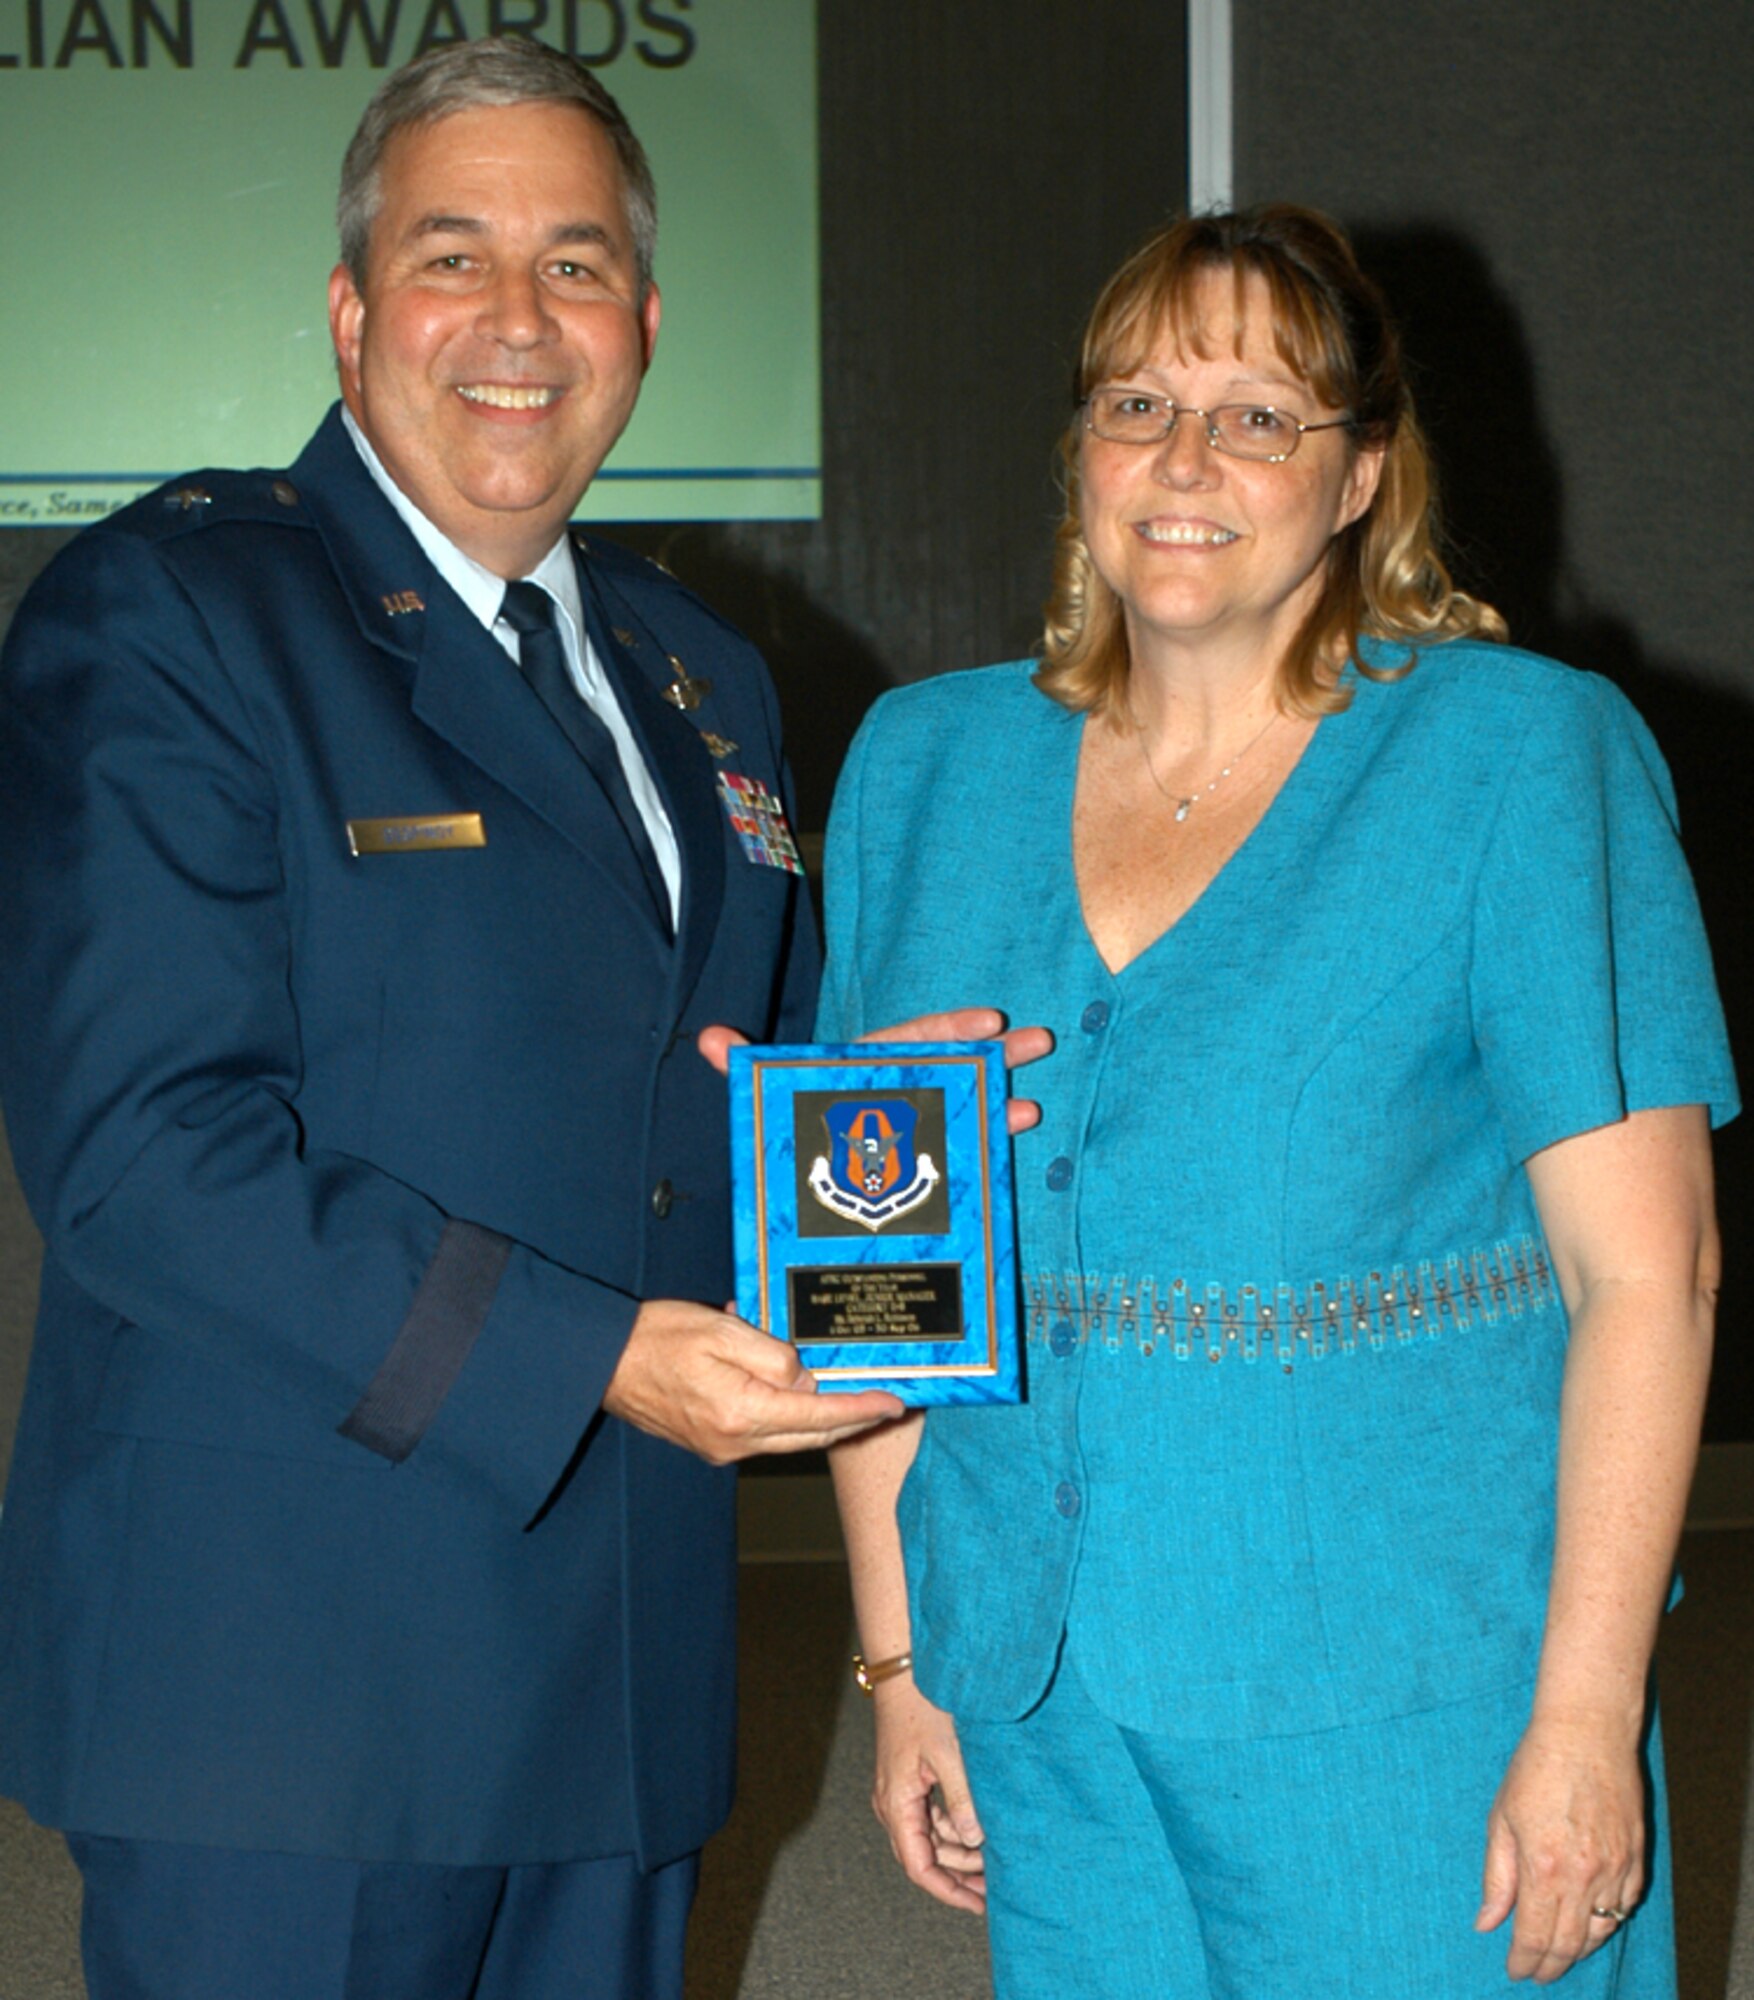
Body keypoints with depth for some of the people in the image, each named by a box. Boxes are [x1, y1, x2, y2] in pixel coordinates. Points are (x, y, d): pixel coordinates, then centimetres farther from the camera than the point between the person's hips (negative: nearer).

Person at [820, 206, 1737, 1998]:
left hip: (1405, 1718, -3)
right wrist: (901, 1661, 5)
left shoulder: (1523, 755, -5)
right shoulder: (923, 767, 7)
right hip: (1042, 1710, 4)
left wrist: (1586, 1721, -14)